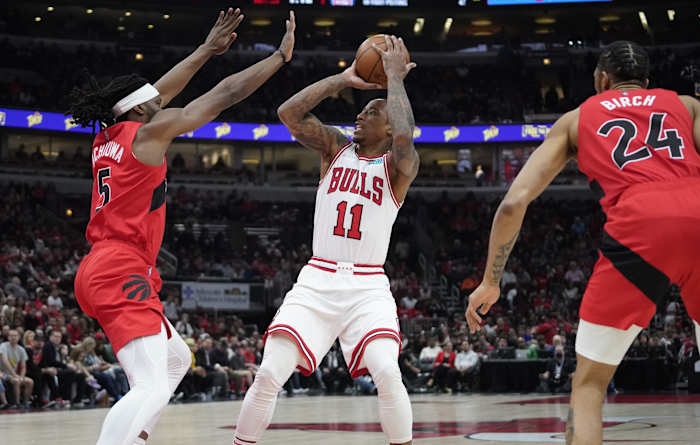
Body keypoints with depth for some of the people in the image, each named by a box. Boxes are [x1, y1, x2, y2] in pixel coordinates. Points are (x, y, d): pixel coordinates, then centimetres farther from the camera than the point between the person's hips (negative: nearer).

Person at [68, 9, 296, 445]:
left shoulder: (107, 138, 17)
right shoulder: (149, 131, -4)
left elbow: (156, 96, 31)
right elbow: (226, 94, -1)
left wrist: (208, 49, 37)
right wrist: (281, 55, 8)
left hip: (99, 271, 10)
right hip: (122, 272, -10)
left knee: (176, 360, 24)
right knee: (151, 386, -22)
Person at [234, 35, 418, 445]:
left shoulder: (399, 165, 1)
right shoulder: (335, 147, 11)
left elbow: (404, 137, -24)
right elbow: (289, 113, -5)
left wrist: (394, 76, -13)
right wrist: (344, 79, -4)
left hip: (368, 286, -2)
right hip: (317, 280, 3)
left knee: (387, 373, -25)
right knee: (270, 374, -11)